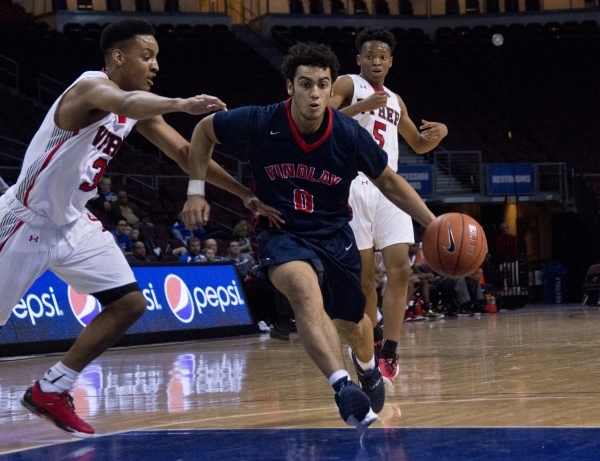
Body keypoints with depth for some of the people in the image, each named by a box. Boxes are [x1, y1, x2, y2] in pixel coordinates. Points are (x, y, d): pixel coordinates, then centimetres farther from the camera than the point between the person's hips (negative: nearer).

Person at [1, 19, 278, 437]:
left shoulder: (139, 107, 4)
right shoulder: (91, 86, -22)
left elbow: (184, 152, 10)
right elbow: (124, 102, -46)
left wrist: (246, 194, 6)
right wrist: (181, 104, -63)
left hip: (74, 222, 9)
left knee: (130, 304, 3)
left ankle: (50, 391, 10)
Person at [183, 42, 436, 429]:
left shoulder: (349, 135, -17)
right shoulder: (261, 123, -20)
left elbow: (388, 181, -1)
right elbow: (204, 131, -2)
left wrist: (434, 224, -6)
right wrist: (196, 191, -7)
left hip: (334, 233, 3)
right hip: (281, 233, -3)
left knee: (352, 322, 19)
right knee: (304, 288, -36)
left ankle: (368, 369, 56)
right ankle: (343, 386, -46)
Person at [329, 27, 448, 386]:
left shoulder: (396, 101, 22)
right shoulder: (348, 85, 4)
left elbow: (418, 144, 32)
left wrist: (437, 134, 9)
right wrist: (362, 106, -24)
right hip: (355, 186, -5)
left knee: (400, 268, -11)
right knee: (364, 278, -1)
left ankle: (389, 354, -14)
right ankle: (373, 346, 15)